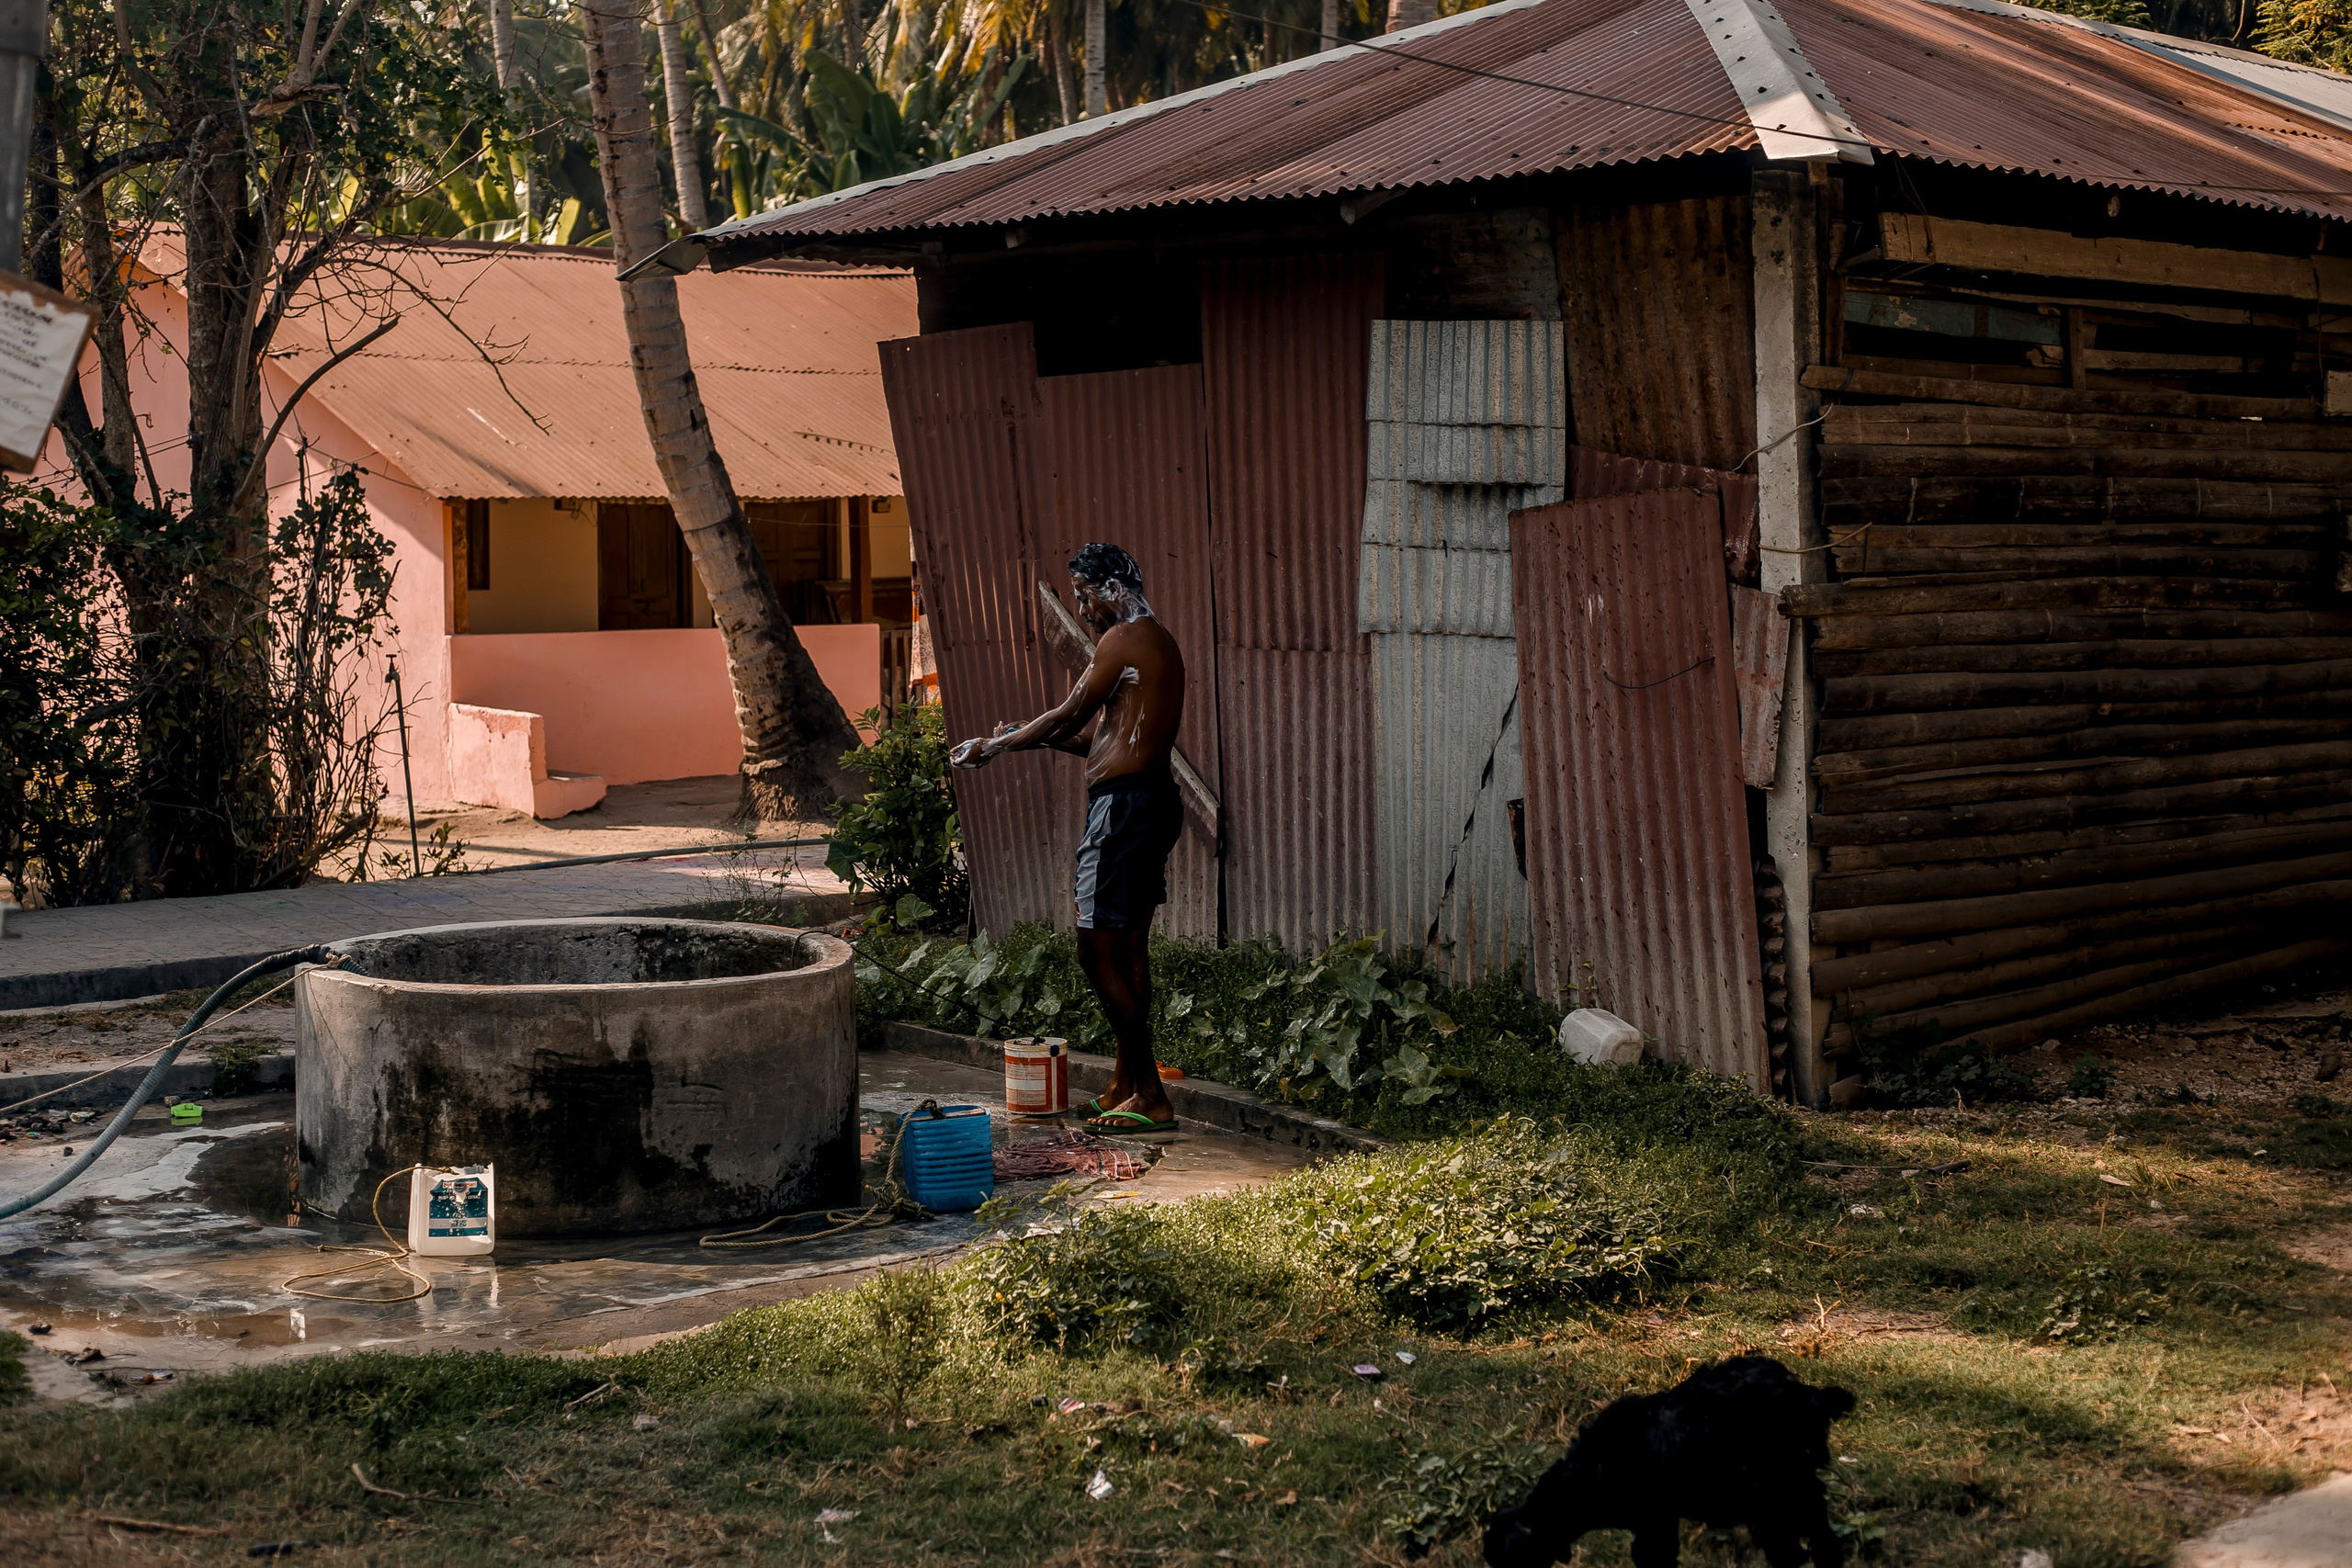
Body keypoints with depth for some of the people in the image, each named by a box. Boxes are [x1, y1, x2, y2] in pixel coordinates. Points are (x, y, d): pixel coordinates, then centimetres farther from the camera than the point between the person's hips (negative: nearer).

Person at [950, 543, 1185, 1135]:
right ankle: (1126, 1085, 23)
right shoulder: (1159, 643, 20)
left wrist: (993, 747, 1)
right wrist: (1031, 737, 20)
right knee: (1129, 947, 15)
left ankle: (1151, 1097, -6)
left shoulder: (1124, 638, -11)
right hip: (1154, 798, 11)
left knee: (1097, 950, -8)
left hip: (1124, 805, -11)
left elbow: (1070, 715, -10)